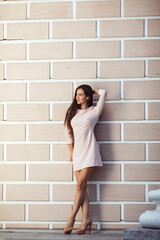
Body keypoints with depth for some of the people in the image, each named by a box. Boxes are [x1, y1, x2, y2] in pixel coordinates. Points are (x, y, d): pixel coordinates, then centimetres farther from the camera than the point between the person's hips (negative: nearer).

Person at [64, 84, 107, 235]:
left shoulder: (94, 110, 6)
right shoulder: (73, 112, 17)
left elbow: (103, 93, -4)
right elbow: (68, 132, 16)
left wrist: (93, 91, 15)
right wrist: (71, 152, 10)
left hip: (89, 151, -4)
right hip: (77, 152, 4)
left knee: (81, 184, -11)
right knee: (81, 186, -3)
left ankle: (72, 218, -9)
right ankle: (86, 218, -4)